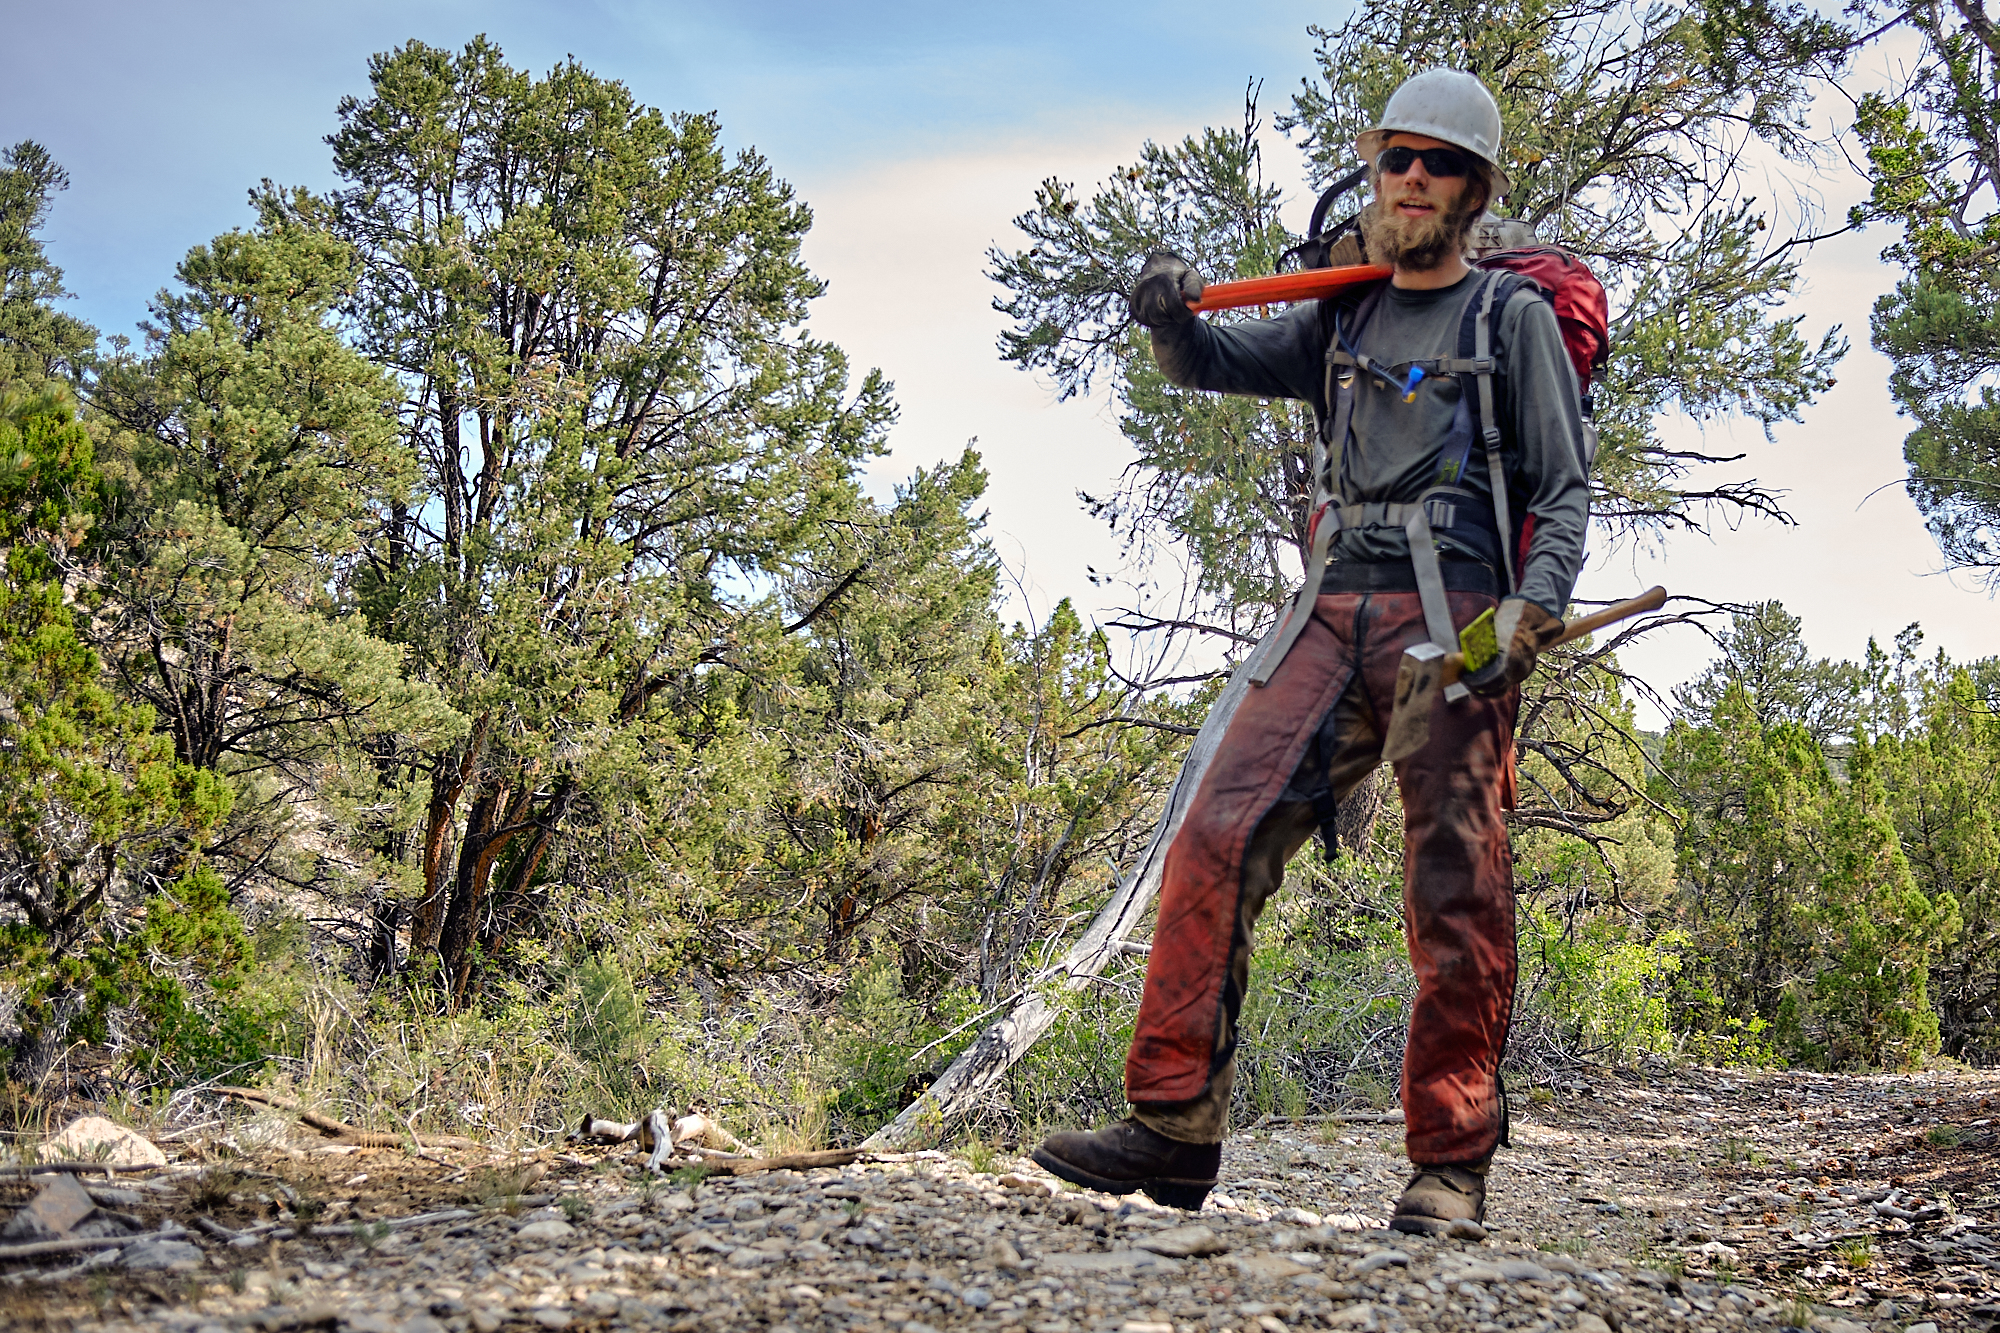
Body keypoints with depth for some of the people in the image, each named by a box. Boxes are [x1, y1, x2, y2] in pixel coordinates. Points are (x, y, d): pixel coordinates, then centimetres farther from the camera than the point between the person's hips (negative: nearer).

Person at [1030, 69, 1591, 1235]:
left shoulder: (1513, 316, 10)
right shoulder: (1340, 318, 23)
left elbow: (1566, 490, 4)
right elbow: (1212, 363, 24)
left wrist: (1535, 603, -15)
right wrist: (1171, 317, -1)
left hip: (1452, 620, -4)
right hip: (1335, 614, 4)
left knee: (1457, 897, -6)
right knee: (1218, 841, -11)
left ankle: (1451, 1164, 0)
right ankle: (1174, 1122, -11)